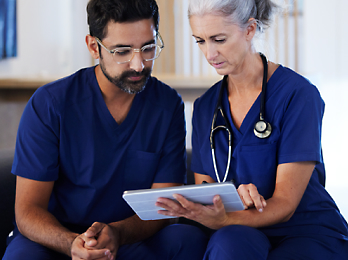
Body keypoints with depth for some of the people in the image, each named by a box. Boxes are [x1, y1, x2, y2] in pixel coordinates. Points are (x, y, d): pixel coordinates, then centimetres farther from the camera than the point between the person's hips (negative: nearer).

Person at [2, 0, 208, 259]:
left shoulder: (169, 105, -1)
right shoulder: (48, 104, -8)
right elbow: (28, 210, -10)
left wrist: (117, 233, -27)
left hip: (132, 239, 2)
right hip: (57, 238, -2)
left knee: (189, 237, -27)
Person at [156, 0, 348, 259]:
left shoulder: (298, 94, -9)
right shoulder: (205, 107, 9)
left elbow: (284, 205, -14)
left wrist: (222, 220, -33)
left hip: (309, 235, -4)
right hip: (244, 235, 4)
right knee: (230, 239, -34)